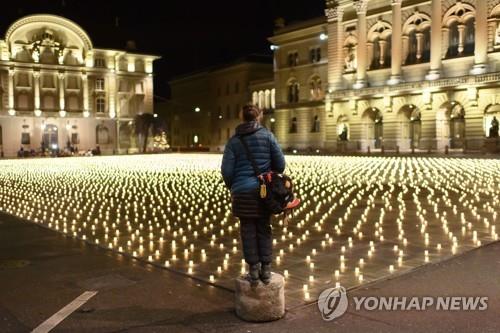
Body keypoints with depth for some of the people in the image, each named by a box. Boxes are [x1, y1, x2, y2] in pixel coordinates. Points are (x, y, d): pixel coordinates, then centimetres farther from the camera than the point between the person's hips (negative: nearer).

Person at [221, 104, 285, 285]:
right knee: (264, 229, 9)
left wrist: (233, 187, 14)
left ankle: (254, 270, 10)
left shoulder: (234, 140, 1)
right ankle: (266, 269, 12)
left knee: (248, 230, 7)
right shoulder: (267, 135, 1)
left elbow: (227, 169, -3)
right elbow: (280, 162, 0)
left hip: (243, 191, -1)